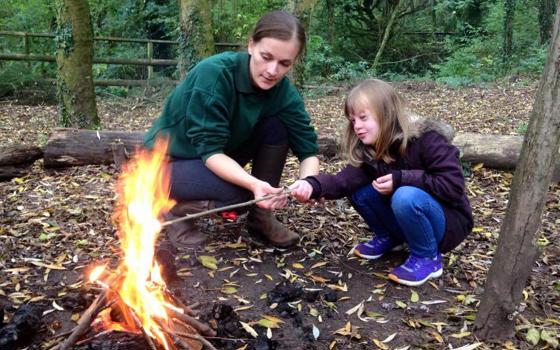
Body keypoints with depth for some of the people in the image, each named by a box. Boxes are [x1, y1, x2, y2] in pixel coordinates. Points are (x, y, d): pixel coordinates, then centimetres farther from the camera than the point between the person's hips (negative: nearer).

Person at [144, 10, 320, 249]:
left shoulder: (282, 90, -13)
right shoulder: (214, 73, -30)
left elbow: (308, 149, -14)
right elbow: (209, 149, -31)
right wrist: (253, 184, -46)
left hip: (222, 157, 6)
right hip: (167, 161, -5)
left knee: (278, 127, -17)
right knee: (239, 194, -30)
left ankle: (261, 217, -3)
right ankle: (175, 208, -1)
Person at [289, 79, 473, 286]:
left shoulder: (426, 139, -21)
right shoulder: (368, 150, -6)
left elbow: (454, 185, -26)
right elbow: (346, 180, -24)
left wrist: (401, 179, -27)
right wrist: (313, 185, -43)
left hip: (449, 221, -5)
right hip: (413, 222, 6)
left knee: (406, 196, -35)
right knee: (360, 190, -12)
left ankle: (427, 258, -11)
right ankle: (389, 237, 10)